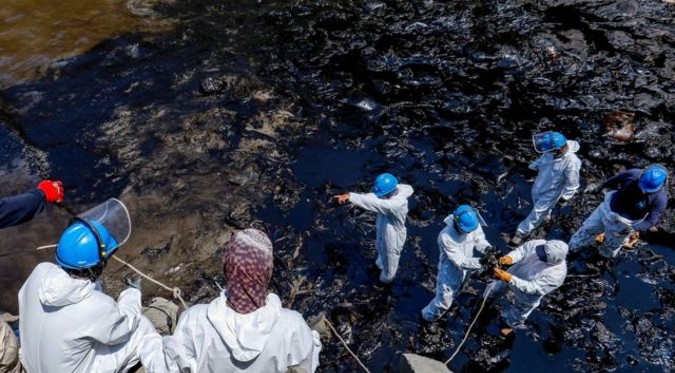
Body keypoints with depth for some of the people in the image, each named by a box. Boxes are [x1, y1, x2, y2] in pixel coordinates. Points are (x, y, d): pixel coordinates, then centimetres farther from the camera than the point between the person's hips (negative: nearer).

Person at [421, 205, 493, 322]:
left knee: (454, 291, 33)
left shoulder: (473, 224, -24)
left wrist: (488, 248, -31)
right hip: (450, 272, -5)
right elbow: (460, 262, -34)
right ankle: (429, 316, 43)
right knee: (444, 301, 13)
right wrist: (480, 261, -48)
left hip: (465, 269, 5)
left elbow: (479, 240, -8)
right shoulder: (446, 237, -39)